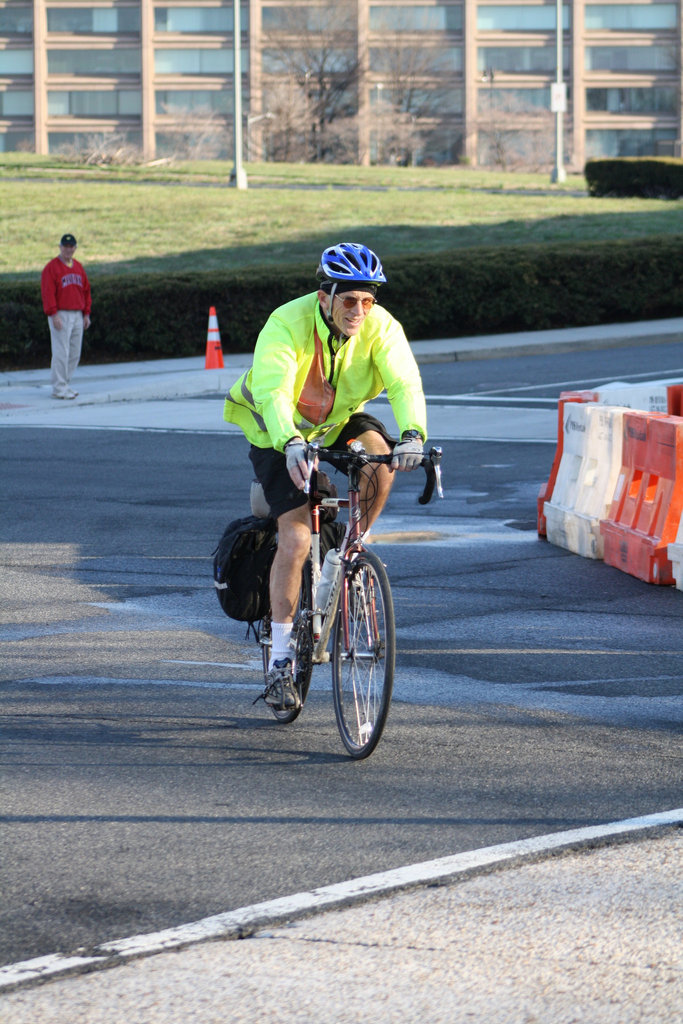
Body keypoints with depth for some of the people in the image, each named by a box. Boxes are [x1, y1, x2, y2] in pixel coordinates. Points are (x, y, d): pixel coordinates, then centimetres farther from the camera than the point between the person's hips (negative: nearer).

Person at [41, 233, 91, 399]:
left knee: (74, 354, 7)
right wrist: (53, 314, -19)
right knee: (61, 353, -10)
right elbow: (48, 292, -11)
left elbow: (86, 291, 19)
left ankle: (65, 384, 16)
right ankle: (58, 388, -8)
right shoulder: (51, 267, -5)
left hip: (77, 315, 7)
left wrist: (86, 314, 12)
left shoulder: (78, 267, 15)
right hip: (61, 315, -7)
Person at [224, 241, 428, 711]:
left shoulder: (380, 326, -22)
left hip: (339, 422, 4)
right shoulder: (288, 324, -31)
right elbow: (272, 391, -44)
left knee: (380, 455, -29)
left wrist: (412, 434, -55)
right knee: (296, 538, -16)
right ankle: (280, 659, -8)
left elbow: (404, 381, -35)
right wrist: (291, 444, -63)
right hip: (280, 433, -4)